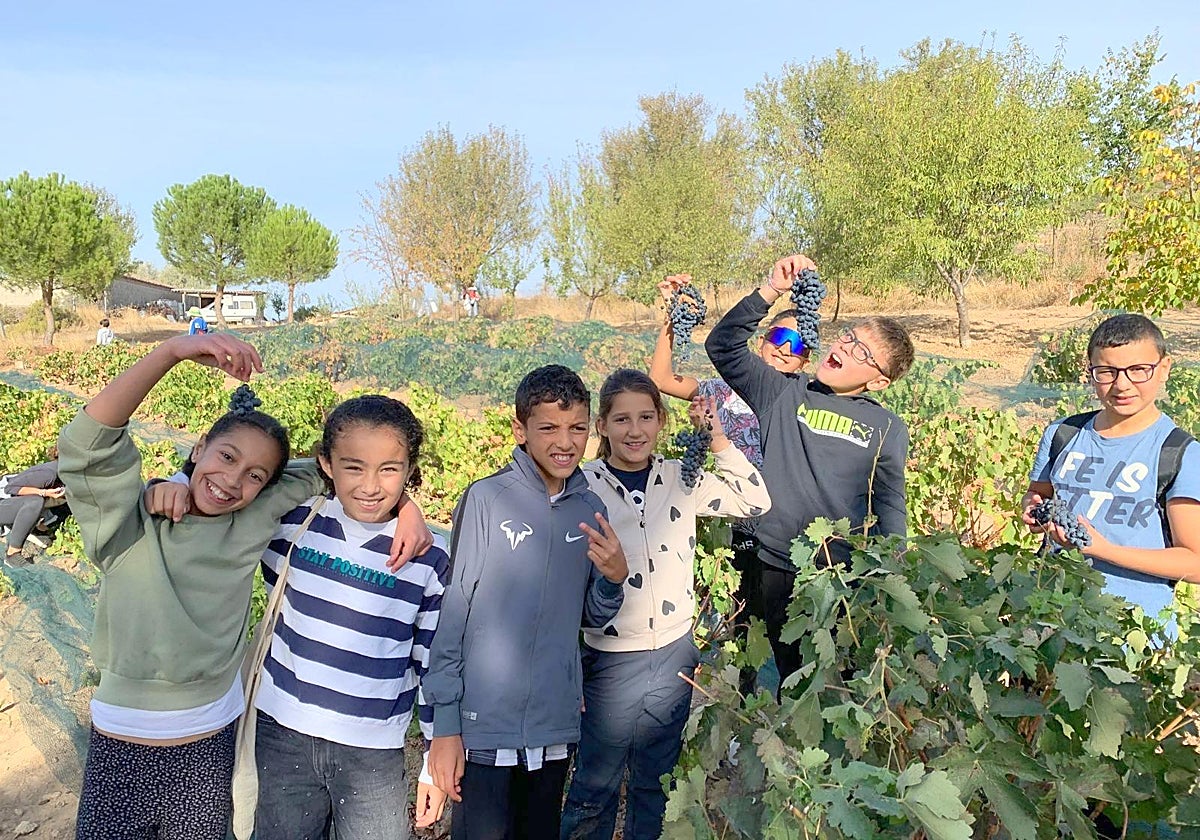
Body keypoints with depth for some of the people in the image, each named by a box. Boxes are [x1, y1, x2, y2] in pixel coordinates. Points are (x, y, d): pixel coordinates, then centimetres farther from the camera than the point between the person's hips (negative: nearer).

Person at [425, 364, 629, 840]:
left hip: (555, 729, 5)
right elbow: (450, 615, -8)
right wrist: (444, 725, -8)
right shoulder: (486, 500, -12)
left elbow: (592, 617, 11)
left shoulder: (592, 511, 3)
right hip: (483, 729, -4)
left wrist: (615, 577, -11)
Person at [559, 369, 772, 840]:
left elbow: (755, 501, 5)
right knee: (595, 785, 13)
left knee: (657, 781, 20)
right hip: (611, 660, -3)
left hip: (675, 654, 3)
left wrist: (718, 440, -6)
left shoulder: (681, 478, 0)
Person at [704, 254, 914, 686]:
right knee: (793, 679, 15)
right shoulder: (785, 394, 3)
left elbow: (889, 510, 6)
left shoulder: (888, 429, 4)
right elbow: (723, 346, -1)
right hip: (778, 570, 1)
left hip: (848, 576, -1)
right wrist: (770, 291, -9)